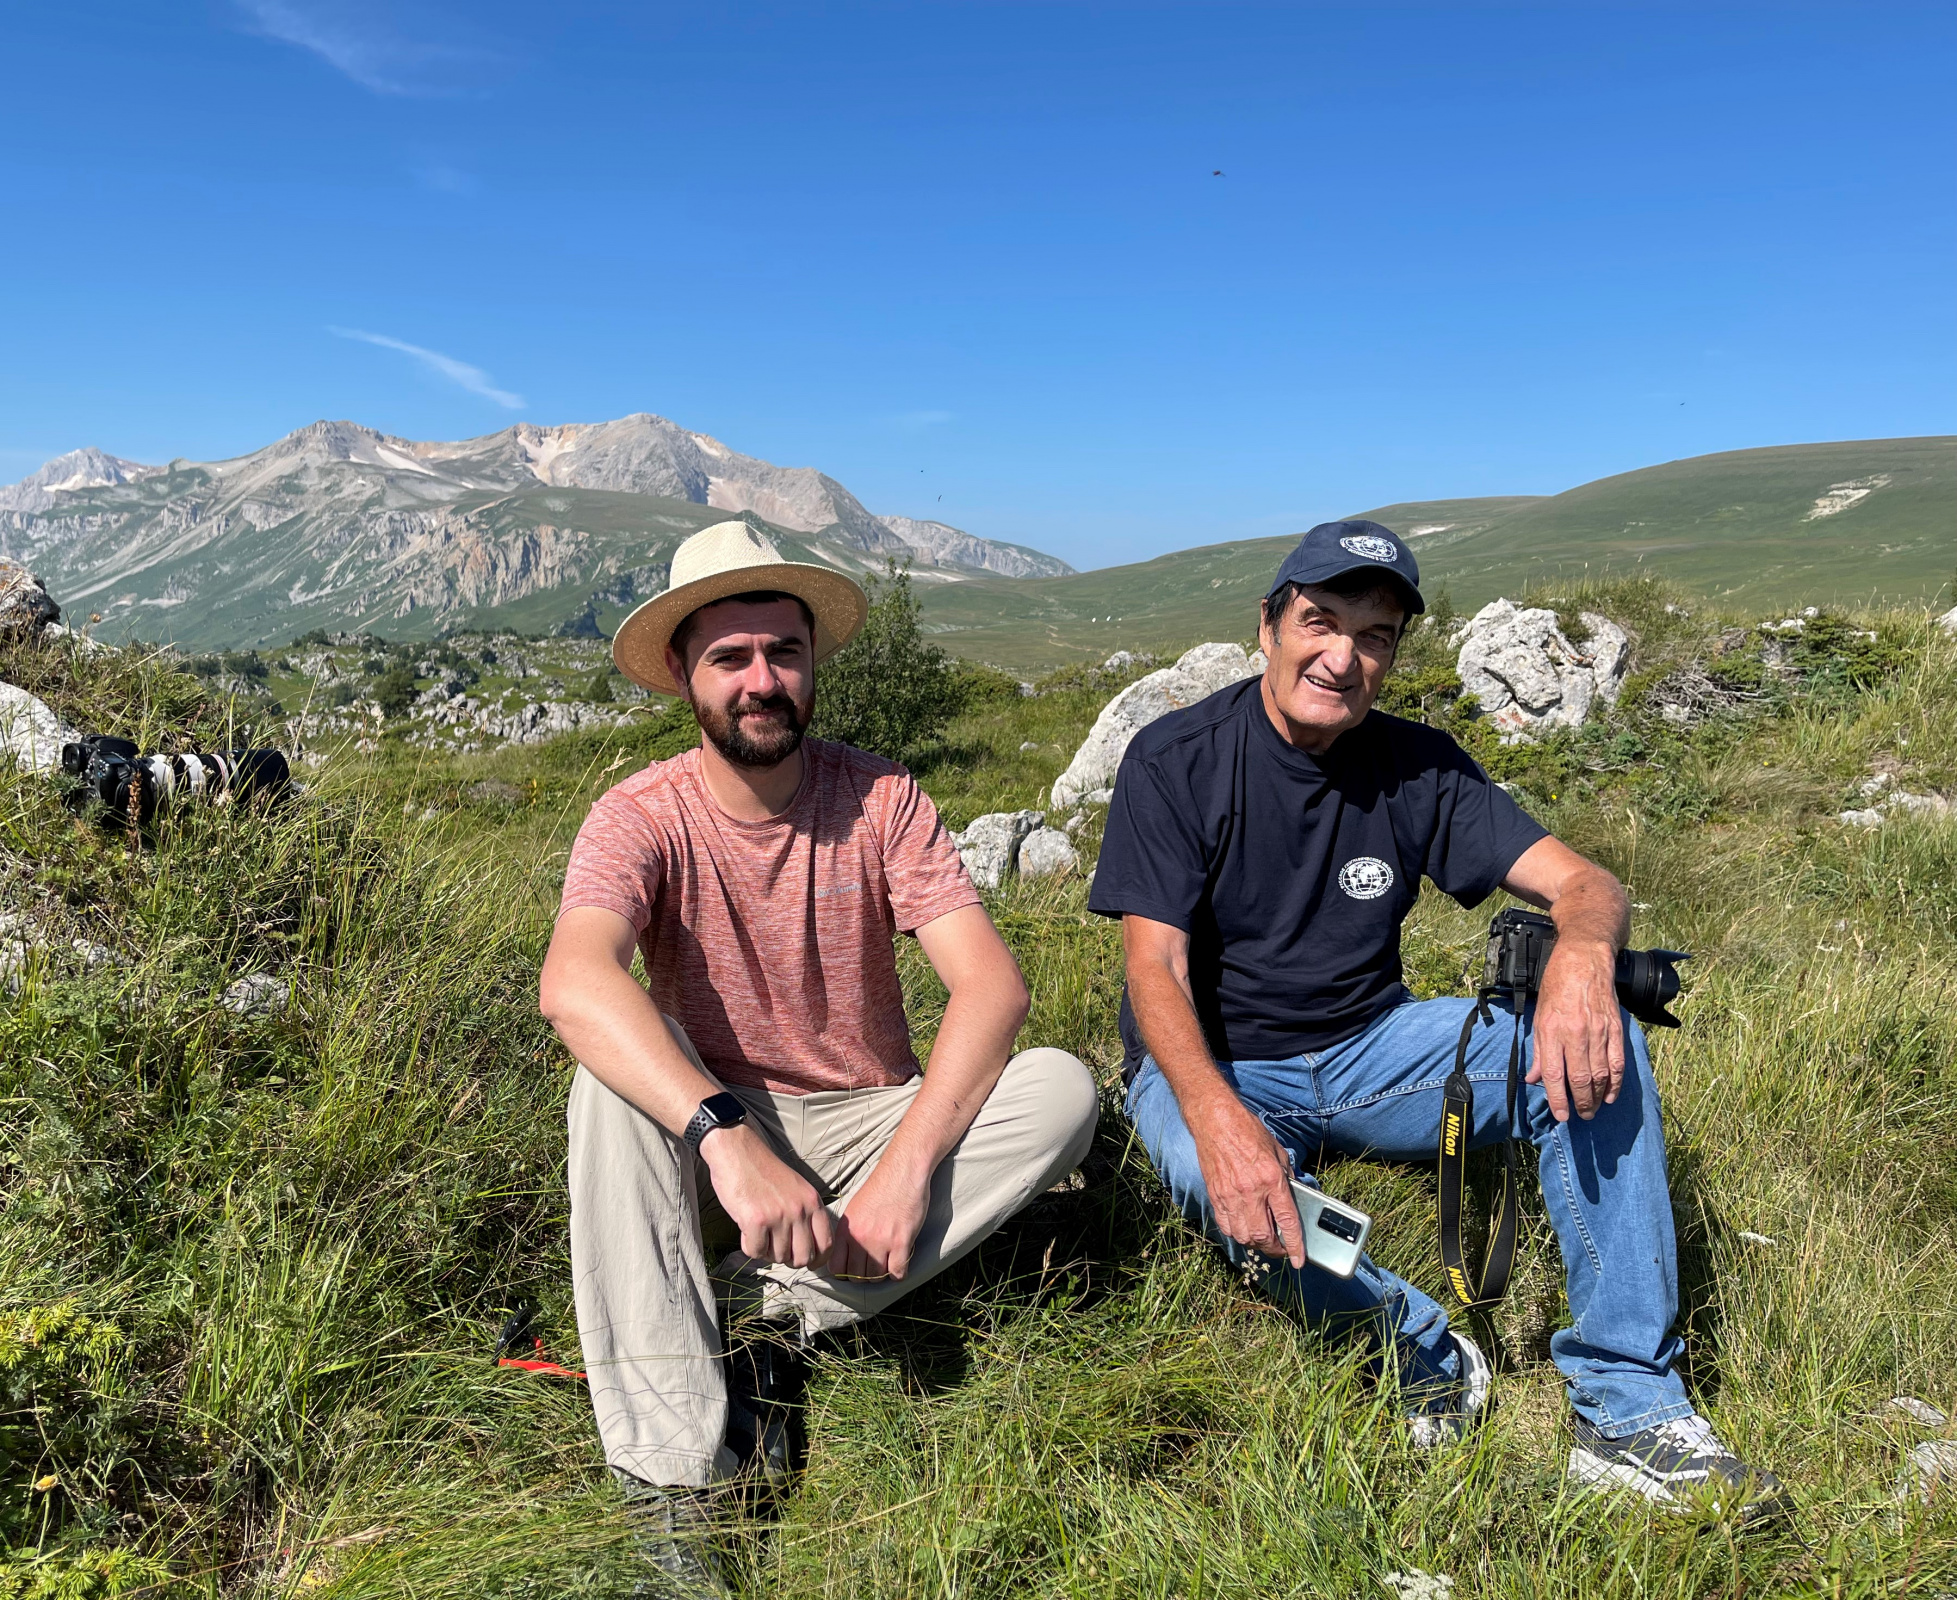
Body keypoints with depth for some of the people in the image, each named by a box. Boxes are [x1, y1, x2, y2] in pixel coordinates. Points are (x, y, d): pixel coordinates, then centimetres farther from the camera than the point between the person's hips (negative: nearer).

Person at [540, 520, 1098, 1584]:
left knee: (1060, 1088, -22)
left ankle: (763, 1307, -21)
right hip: (707, 1142, -1)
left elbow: (991, 984, -17)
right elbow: (573, 981, -34)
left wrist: (906, 1168, -29)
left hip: (867, 1126, 2)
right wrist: (726, 1137, -47)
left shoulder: (879, 797, -8)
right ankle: (668, 1458, -29)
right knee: (619, 1067, -32)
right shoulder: (642, 817, -13)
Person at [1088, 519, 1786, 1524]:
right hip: (1217, 1063, -3)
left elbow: (1586, 884, -6)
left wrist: (1582, 954, -33)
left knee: (1594, 1037, -19)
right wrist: (1217, 1115, -38)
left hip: (1368, 1049, 4)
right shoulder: (1174, 762, -12)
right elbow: (1155, 968, -19)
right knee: (1210, 1177, -38)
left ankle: (1628, 1411, -16)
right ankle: (1420, 1349, -12)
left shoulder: (1416, 766, -1)